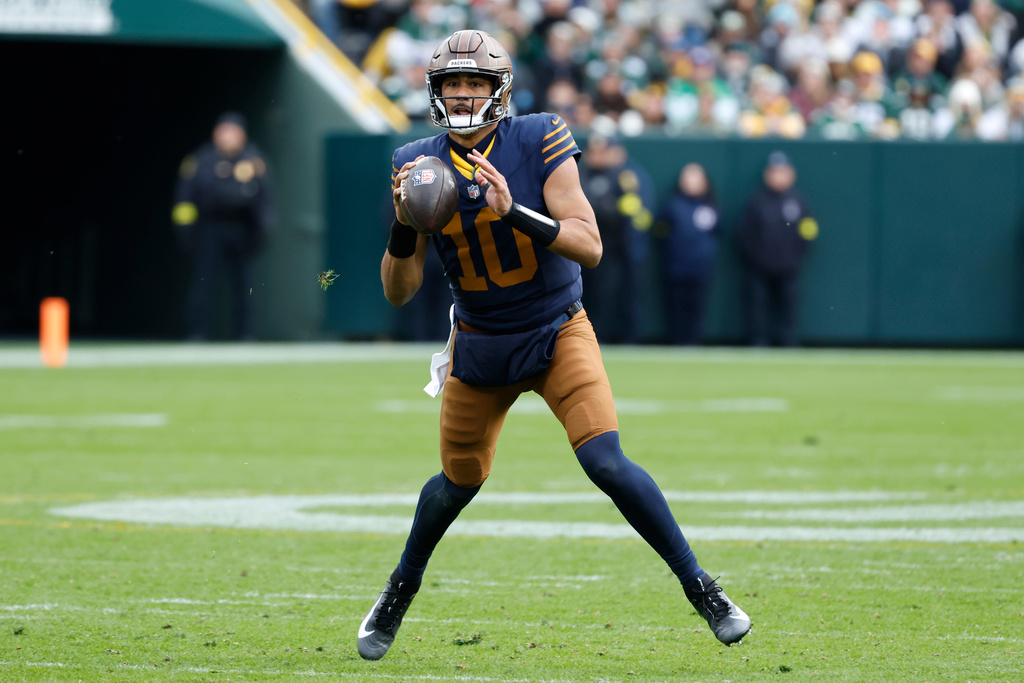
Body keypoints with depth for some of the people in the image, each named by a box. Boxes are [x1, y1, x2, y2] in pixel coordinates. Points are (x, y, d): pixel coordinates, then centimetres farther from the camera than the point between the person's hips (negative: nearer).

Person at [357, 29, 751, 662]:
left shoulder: (539, 142, -15)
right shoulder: (420, 165, -6)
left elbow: (589, 246, -22)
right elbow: (399, 291, -5)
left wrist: (514, 213, -35)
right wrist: (405, 224, -24)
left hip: (558, 332, -3)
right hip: (480, 344, 3)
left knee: (606, 463, -18)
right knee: (460, 480, 12)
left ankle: (700, 586, -8)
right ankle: (402, 587, 39)